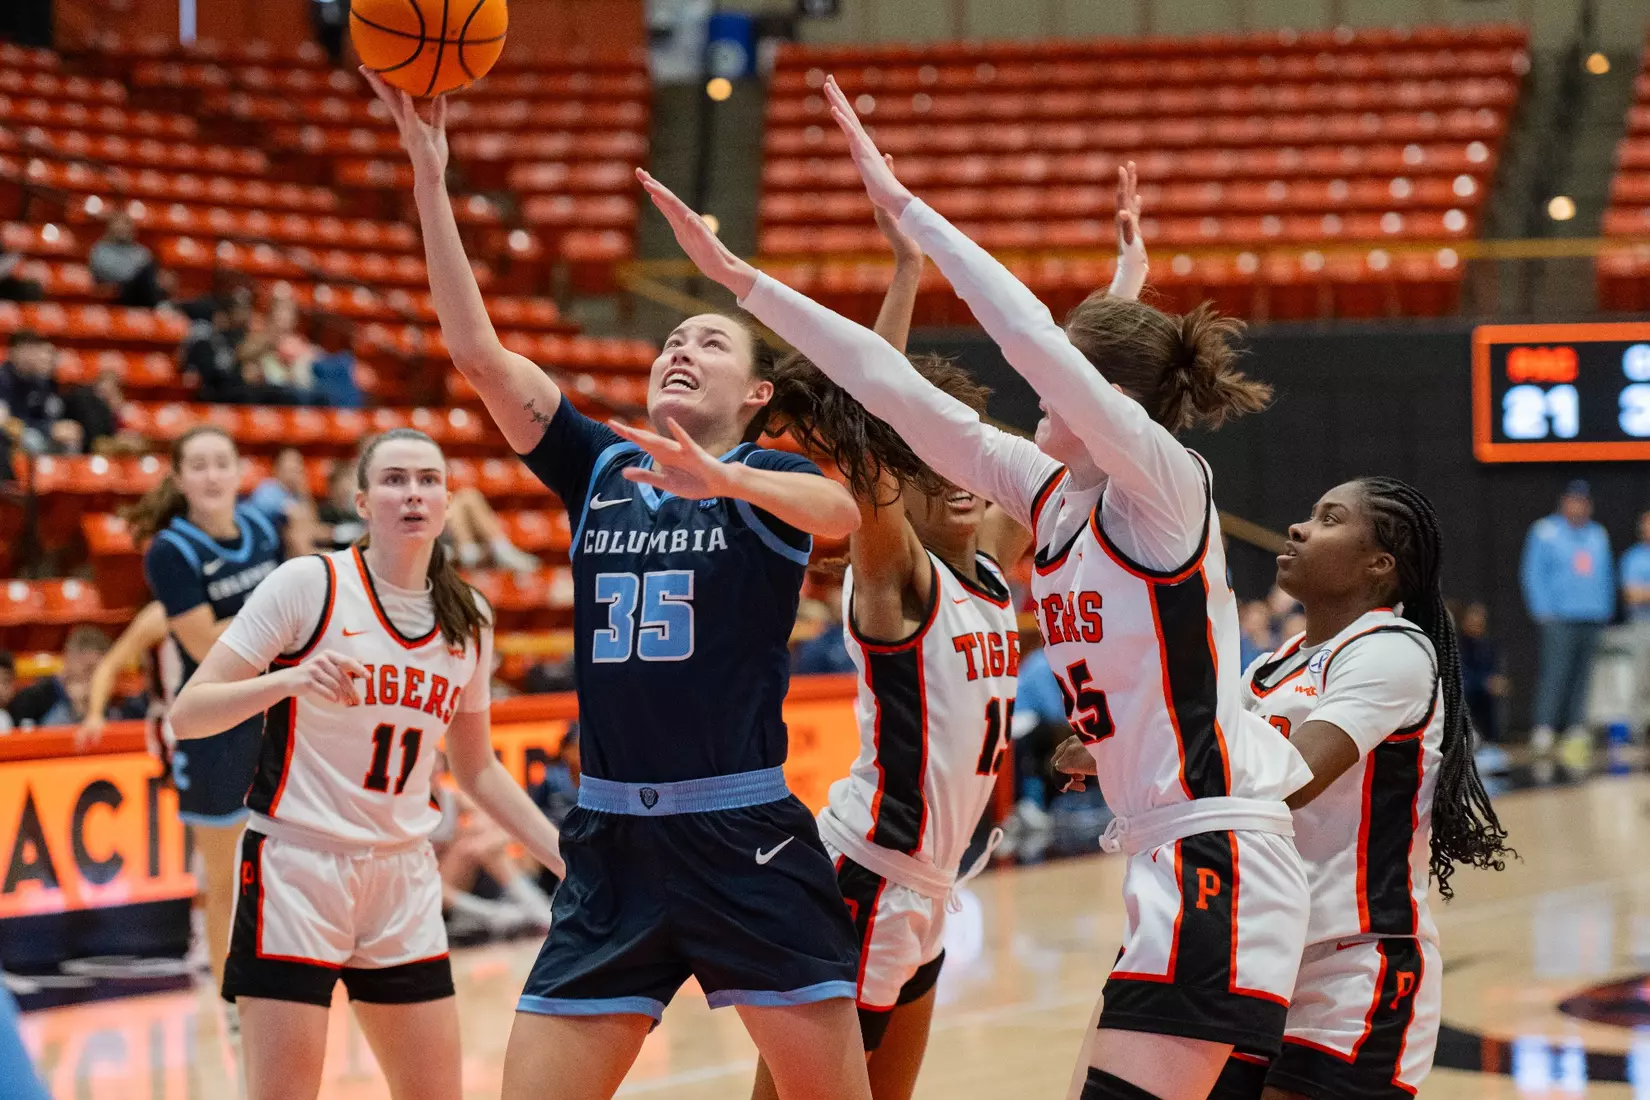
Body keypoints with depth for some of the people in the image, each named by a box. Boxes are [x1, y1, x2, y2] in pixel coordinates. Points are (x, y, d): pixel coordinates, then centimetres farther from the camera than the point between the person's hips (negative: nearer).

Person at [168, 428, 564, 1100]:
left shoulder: (469, 620, 8)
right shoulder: (309, 584, -8)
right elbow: (186, 715, -10)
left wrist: (567, 857, 14)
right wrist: (292, 678, -26)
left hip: (405, 878, 5)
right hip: (297, 864, -5)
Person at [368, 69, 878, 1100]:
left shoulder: (770, 475, 0)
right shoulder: (598, 465, 11)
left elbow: (841, 511, -24)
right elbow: (478, 350, 2)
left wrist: (721, 479, -43)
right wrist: (431, 178, -5)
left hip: (747, 840, -4)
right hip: (611, 842, 4)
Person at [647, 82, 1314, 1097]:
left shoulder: (1168, 483, -10)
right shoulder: (1053, 496, 12)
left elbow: (1031, 335, -22)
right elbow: (900, 391, 10)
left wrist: (902, 202, -19)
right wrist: (742, 279, 8)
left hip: (1217, 857, -9)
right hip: (1167, 862, 9)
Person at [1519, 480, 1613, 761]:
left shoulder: (1599, 535, 16)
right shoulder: (1545, 532, 1)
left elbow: (1606, 576, 21)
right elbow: (1533, 573, -2)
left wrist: (1605, 610, 12)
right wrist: (1544, 611, -9)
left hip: (1593, 620, 5)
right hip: (1560, 619, -5)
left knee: (1583, 676, 4)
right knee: (1555, 674, -12)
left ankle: (1576, 729, 8)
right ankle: (1543, 730, -12)